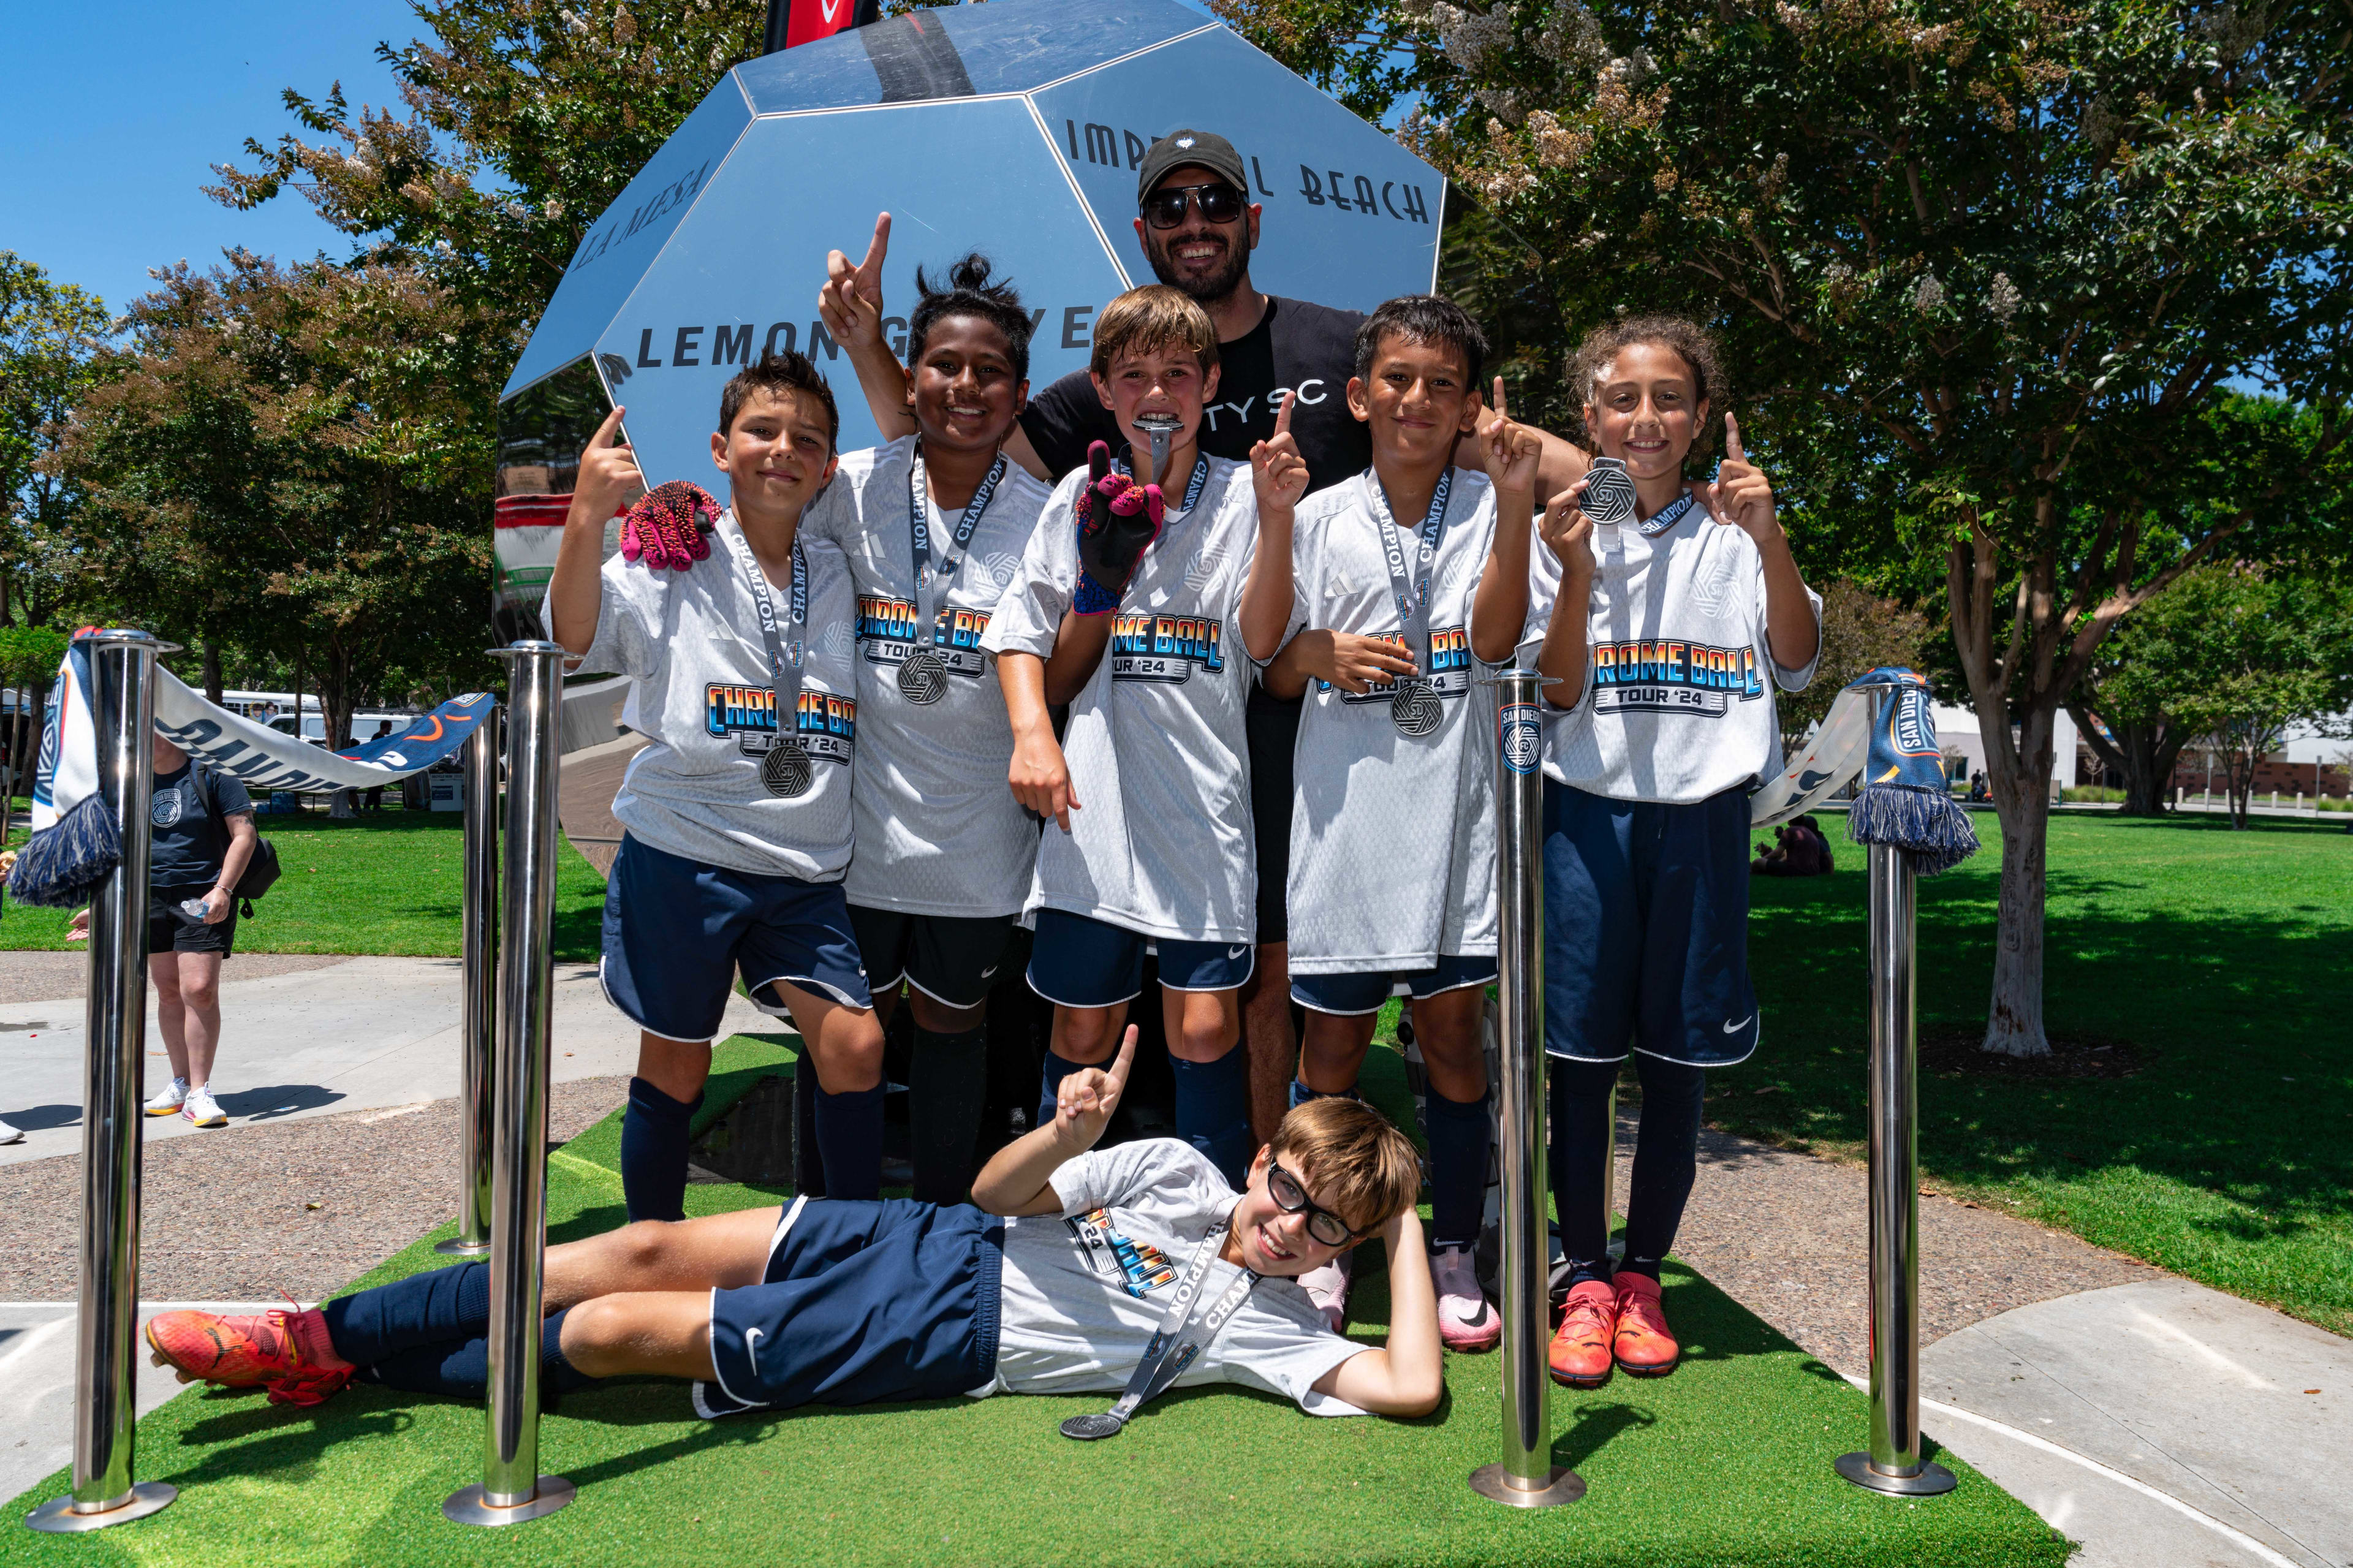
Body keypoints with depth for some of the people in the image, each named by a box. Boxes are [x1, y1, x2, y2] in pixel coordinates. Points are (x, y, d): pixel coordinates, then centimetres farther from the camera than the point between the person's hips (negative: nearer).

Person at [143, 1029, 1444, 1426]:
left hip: (936, 1341, -4)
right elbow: (1000, 1192, 4)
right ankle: (319, 1334, 10)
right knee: (642, 1251, -7)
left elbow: (1410, 1387, -19)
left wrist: (1403, 1238, -12)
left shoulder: (1267, 1326, -6)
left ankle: (358, 1370, 14)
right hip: (929, 1244, 4)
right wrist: (1069, 1136, -18)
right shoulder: (1183, 1172, 5)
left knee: (608, 1334, -10)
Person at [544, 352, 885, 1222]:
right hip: (683, 851, -3)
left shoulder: (838, 574, 11)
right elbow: (576, 634, -16)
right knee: (676, 1067, 8)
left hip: (805, 865, 3)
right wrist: (588, 515, -31)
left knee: (855, 1044, -6)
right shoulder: (674, 555, -3)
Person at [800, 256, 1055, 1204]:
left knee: (951, 1023, 15)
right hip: (860, 814, 0)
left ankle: (941, 1224, 34)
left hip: (976, 832, 0)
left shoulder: (1042, 518, -3)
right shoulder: (854, 488, -3)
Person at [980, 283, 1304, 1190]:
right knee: (1082, 1030, 7)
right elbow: (1024, 638, 8)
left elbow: (1260, 640, -3)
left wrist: (1277, 517, -15)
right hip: (1095, 797, 1)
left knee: (1204, 1026, -3)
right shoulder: (1082, 499, 8)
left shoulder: (1242, 494, 5)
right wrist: (1031, 733, -10)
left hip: (1205, 793, -1)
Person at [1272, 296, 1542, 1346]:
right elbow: (1279, 674, 9)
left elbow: (1494, 638, -12)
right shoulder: (1320, 518, 6)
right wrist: (1327, 651, -12)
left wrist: (1516, 502, -20)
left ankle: (1454, 1253, 21)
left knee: (1453, 1031, 6)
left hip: (1453, 811, 0)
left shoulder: (1487, 510, 4)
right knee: (1334, 1037, 7)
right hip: (1349, 814, 0)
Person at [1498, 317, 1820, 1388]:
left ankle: (1642, 1276, 20)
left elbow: (1795, 665, -2)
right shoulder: (1563, 529, 6)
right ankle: (1585, 1279, 13)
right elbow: (1555, 695, -1)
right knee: (1580, 1057, 0)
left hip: (1703, 811, 1)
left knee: (1677, 1061, 6)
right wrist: (1577, 575, -15)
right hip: (1590, 811, -1)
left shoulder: (1735, 529, 9)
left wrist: (1769, 540, -15)